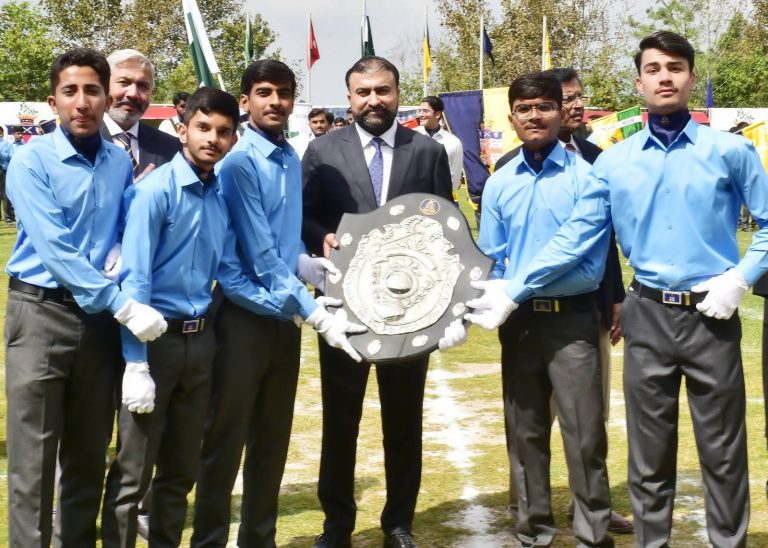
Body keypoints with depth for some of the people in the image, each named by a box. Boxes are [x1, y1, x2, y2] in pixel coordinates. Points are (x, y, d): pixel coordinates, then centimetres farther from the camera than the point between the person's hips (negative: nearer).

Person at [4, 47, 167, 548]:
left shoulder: (121, 162, 6)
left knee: (90, 455, 13)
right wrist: (123, 305, -22)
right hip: (42, 312, -4)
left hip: (101, 318, 5)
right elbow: (53, 248, -18)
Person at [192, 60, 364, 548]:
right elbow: (260, 255, -19)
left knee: (273, 440, 15)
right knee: (226, 440, 3)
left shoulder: (292, 160, 7)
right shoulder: (239, 163, -14)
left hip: (285, 317, 7)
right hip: (245, 316, -7)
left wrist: (306, 261, -8)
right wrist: (318, 314, -21)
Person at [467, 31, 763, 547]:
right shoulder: (614, 162, 4)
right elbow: (574, 238, 4)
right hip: (647, 315, 2)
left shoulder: (731, 151, -1)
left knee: (723, 449, 6)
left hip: (711, 315, -2)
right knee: (648, 450, 12)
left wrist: (741, 278, -12)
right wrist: (514, 291, -2)